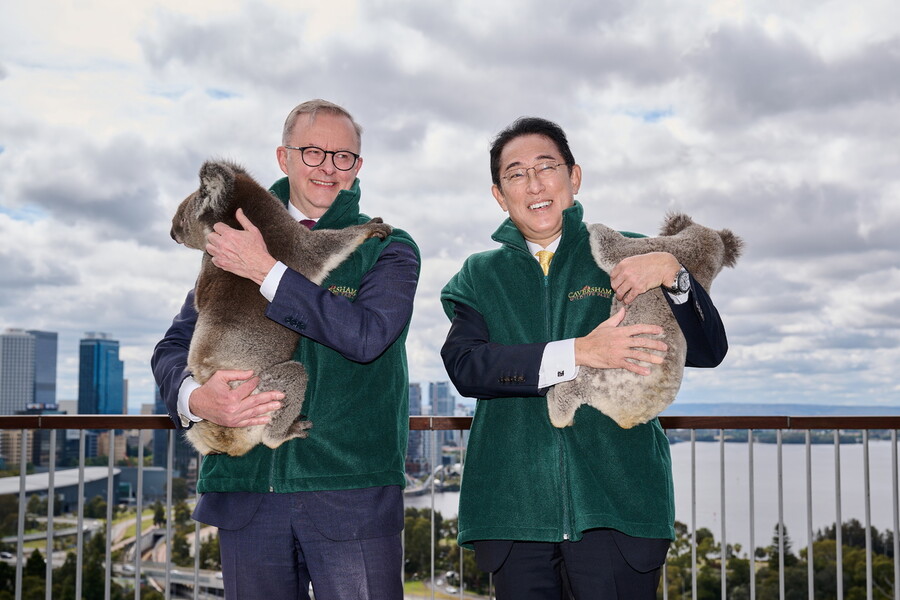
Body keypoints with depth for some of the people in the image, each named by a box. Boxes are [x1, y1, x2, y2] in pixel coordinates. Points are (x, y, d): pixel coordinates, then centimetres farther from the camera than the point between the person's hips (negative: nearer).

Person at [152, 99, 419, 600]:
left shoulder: (389, 248, 5)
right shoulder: (234, 243, 13)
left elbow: (367, 336, -14)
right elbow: (176, 345, 10)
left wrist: (268, 271, -14)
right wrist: (195, 398, -13)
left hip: (352, 496, -2)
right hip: (247, 493, 3)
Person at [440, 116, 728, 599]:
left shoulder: (627, 257, 9)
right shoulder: (480, 276, 11)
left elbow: (708, 352, 4)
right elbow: (463, 365, -6)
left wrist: (671, 273, -13)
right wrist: (578, 352, -16)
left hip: (617, 503, -1)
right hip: (514, 507, 1)